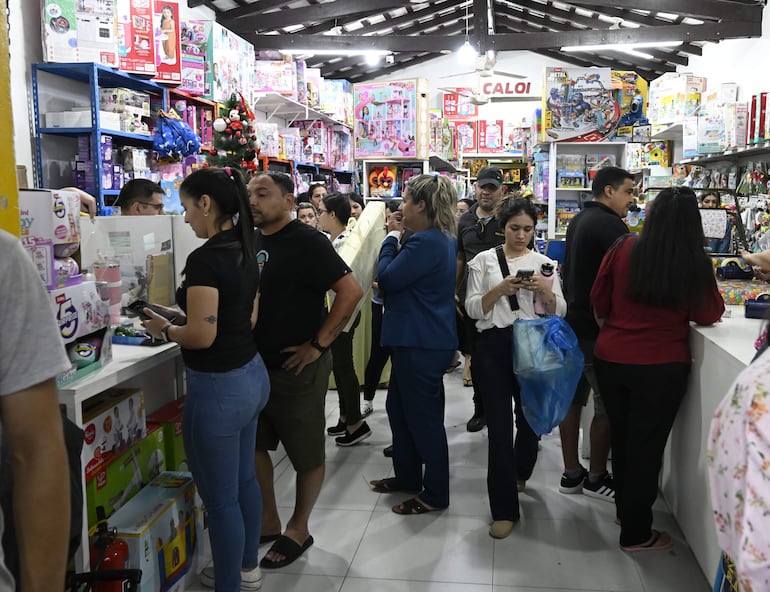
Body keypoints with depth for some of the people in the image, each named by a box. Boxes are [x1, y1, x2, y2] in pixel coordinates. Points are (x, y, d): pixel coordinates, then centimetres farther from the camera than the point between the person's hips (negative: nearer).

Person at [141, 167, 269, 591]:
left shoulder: (204, 258, -20)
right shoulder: (243, 253, 7)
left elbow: (202, 335, -24)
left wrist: (165, 330, -4)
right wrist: (184, 319, 15)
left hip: (219, 386, -10)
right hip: (251, 374, 10)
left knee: (220, 498, 5)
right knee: (244, 479, 22)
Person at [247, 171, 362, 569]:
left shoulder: (306, 242, -16)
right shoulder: (251, 240, 6)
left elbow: (351, 291, -22)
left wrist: (319, 344, -20)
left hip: (297, 367, -7)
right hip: (256, 363, 8)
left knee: (306, 454, 8)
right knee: (254, 445, 16)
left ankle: (298, 530, 26)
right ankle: (268, 521, 33)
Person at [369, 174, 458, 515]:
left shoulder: (427, 242, -22)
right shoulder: (442, 238, 12)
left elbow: (386, 278, -19)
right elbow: (405, 276, 17)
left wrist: (392, 237, -7)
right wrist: (398, 237, 3)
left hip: (422, 343, -11)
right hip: (418, 338, 11)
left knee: (424, 416, 1)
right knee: (399, 408, 21)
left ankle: (435, 495, 16)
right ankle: (407, 476, 35)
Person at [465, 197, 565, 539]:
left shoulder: (543, 263, 9)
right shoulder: (484, 261, 4)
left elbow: (559, 312, 6)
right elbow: (472, 309, -1)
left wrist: (546, 292, -13)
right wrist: (500, 289, -16)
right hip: (494, 346, -2)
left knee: (529, 418, 15)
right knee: (499, 425, -4)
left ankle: (520, 473, 46)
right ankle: (504, 508, 4)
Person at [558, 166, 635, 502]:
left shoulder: (579, 220, 16)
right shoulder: (610, 224, -15)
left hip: (572, 322, 10)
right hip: (597, 330, -10)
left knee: (573, 398, 12)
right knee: (609, 405, 1)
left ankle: (571, 474, 20)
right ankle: (596, 478, 12)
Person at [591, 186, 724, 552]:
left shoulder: (623, 249, -6)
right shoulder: (695, 263, -12)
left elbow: (599, 303, 4)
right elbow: (709, 315, 2)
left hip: (610, 359, 3)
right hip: (661, 367, -3)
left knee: (622, 437, 21)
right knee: (646, 445, 10)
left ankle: (624, 508, 42)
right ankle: (635, 533, 22)